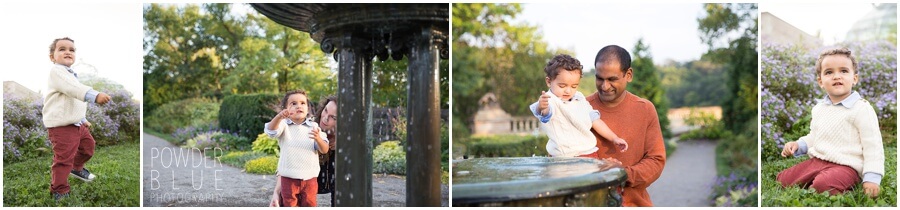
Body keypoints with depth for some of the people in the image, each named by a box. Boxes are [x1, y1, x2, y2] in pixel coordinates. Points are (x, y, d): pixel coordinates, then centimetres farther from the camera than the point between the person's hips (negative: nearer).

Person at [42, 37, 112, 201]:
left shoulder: (71, 74, 18)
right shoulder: (56, 71, -15)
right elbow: (75, 89, -33)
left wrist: (83, 119, 31)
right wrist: (95, 96, -46)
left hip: (77, 123, 10)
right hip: (61, 126, -10)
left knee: (88, 145, 25)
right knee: (64, 158, -7)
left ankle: (77, 168, 49)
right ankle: (59, 191, 4)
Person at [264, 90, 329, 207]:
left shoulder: (314, 127, 2)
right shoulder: (284, 125, -2)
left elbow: (324, 150, -4)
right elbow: (271, 131, -24)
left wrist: (318, 139, -26)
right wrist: (279, 116, -43)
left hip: (309, 178, 1)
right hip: (289, 178, -1)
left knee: (309, 205, 11)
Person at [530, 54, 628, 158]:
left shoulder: (579, 99, 15)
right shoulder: (550, 100, -10)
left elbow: (595, 120, 25)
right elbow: (546, 111, -35)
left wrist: (614, 138, 22)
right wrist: (541, 108, -59)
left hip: (589, 153, 6)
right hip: (563, 157, -5)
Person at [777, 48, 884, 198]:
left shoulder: (862, 109, -9)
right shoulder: (819, 108, 12)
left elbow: (873, 147, -10)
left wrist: (872, 178, -17)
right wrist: (798, 145, 7)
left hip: (845, 166, -7)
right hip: (816, 161, 7)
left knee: (823, 185, -35)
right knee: (782, 180, -1)